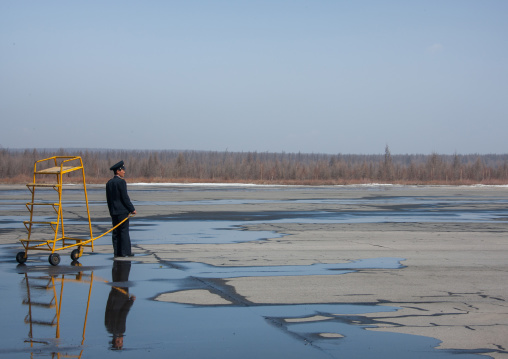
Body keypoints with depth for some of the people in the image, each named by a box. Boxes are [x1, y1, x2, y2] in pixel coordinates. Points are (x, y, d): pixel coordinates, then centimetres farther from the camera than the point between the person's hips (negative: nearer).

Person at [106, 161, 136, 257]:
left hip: (113, 211, 8)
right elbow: (125, 197, -15)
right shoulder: (121, 182, -13)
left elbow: (108, 198, 15)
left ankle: (117, 252, 9)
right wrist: (132, 209, -8)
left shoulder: (109, 183, 11)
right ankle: (125, 252, -4)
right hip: (122, 211, -7)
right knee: (124, 231, -4)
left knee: (116, 232, 9)